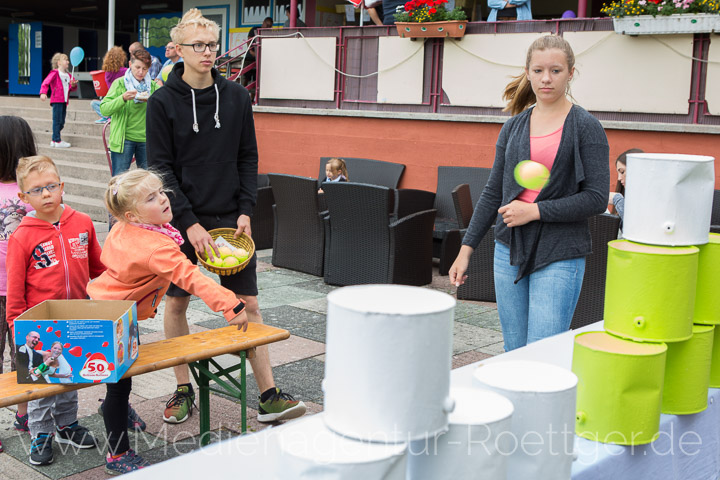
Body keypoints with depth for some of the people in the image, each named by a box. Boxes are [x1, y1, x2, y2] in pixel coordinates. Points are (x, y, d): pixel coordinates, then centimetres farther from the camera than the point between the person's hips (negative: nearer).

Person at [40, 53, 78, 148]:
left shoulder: (68, 75, 16)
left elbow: (72, 88, 21)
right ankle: (57, 141, -5)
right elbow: (45, 83, -13)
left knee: (61, 122, 10)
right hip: (57, 101, -8)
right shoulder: (55, 73, -6)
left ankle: (54, 140, 20)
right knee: (57, 121, -7)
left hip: (64, 101, 8)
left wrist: (73, 85, -3)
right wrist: (43, 93, -28)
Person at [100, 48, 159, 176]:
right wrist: (123, 98, -22)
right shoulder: (119, 84, 1)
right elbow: (104, 110, -8)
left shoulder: (153, 86, 10)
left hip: (146, 139, 3)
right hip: (123, 139, -3)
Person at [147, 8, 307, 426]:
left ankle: (269, 397, 6)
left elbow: (248, 159, 8)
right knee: (176, 302, 8)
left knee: (248, 303, 1)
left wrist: (245, 211, -3)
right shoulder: (163, 102, -4)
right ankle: (184, 390, 25)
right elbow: (161, 169, -6)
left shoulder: (236, 97, 4)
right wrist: (190, 223, -13)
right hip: (182, 221, -1)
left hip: (230, 218, 2)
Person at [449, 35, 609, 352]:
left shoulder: (586, 128, -3)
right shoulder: (514, 127, 11)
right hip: (509, 252, 5)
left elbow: (596, 198, -10)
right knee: (514, 354, 11)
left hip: (559, 257, -5)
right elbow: (493, 192, 15)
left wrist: (535, 211, -15)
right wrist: (467, 248, 11)